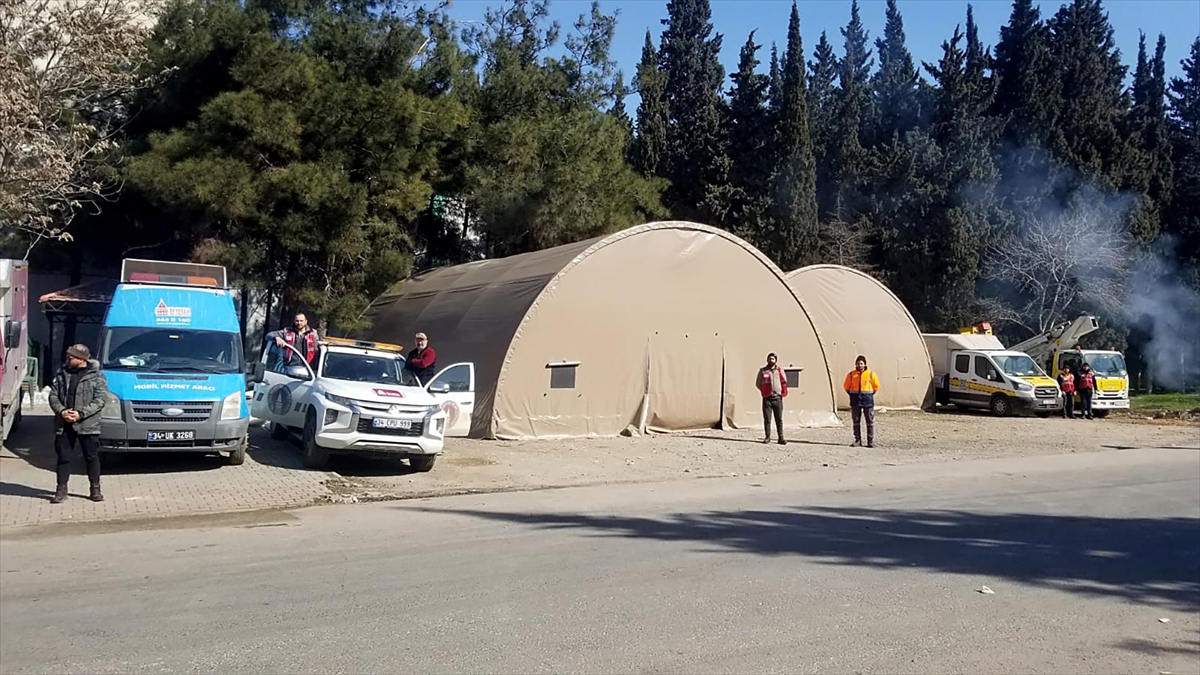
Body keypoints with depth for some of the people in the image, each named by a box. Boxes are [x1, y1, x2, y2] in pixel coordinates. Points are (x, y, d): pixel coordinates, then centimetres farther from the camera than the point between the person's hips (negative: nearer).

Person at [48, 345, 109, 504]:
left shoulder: (96, 376, -3)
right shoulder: (61, 374, 9)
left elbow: (100, 400, -9)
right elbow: (53, 396, 7)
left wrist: (80, 414, -17)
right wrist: (61, 411, -11)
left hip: (88, 425, -3)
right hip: (64, 425, 3)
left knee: (92, 457, 4)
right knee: (64, 457, 6)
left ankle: (95, 489, 14)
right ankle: (61, 490, 14)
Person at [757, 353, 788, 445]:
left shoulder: (780, 370, 7)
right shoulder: (762, 371, 5)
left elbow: (784, 382, 15)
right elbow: (758, 384, 11)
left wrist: (781, 392, 7)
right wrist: (765, 391, 5)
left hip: (777, 398, 0)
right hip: (767, 398, 0)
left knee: (779, 419, 0)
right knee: (767, 419, 1)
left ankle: (781, 438, 2)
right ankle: (767, 437, 8)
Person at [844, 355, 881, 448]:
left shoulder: (871, 374, 0)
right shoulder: (851, 374, 3)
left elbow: (876, 386, 10)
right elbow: (846, 386, 14)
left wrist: (870, 394, 3)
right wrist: (852, 395, 7)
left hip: (868, 400, -1)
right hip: (855, 401, 2)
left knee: (870, 421, 0)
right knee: (856, 421, 4)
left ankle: (871, 441, 4)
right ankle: (857, 440, 11)